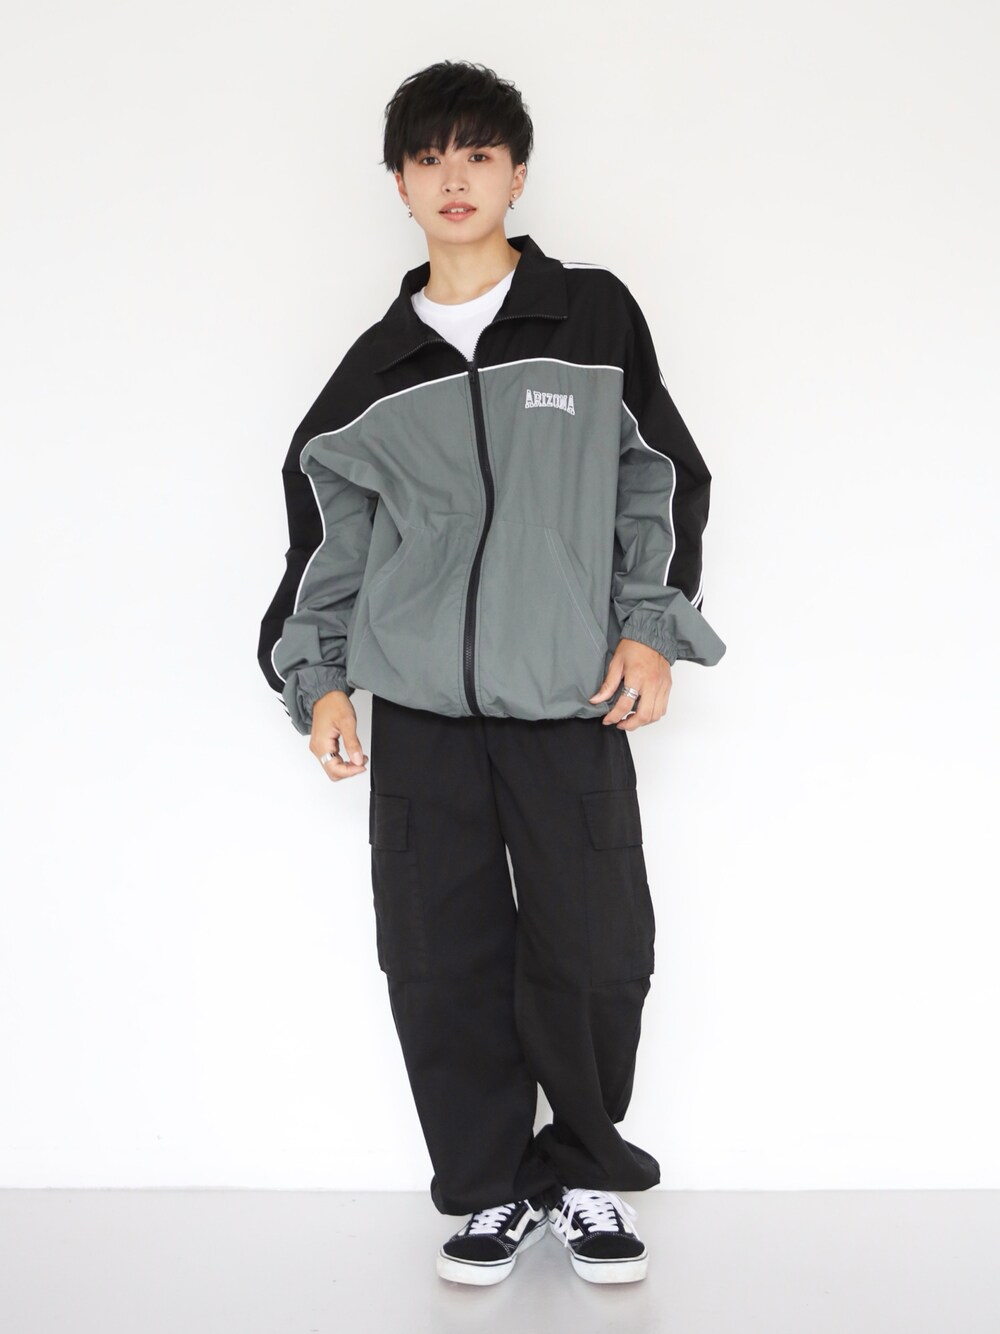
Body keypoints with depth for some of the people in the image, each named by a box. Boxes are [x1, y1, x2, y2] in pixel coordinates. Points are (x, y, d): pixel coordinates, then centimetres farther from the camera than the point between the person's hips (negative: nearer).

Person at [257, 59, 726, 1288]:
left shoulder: (594, 315, 6)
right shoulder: (378, 367, 10)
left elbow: (664, 483, 8)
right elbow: (328, 524, 15)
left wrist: (651, 628, -1)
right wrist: (317, 678, 7)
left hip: (573, 704, -1)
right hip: (420, 713, 2)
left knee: (597, 955, -2)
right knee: (440, 966, 2)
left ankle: (586, 1178, 22)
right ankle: (489, 1192, 21)